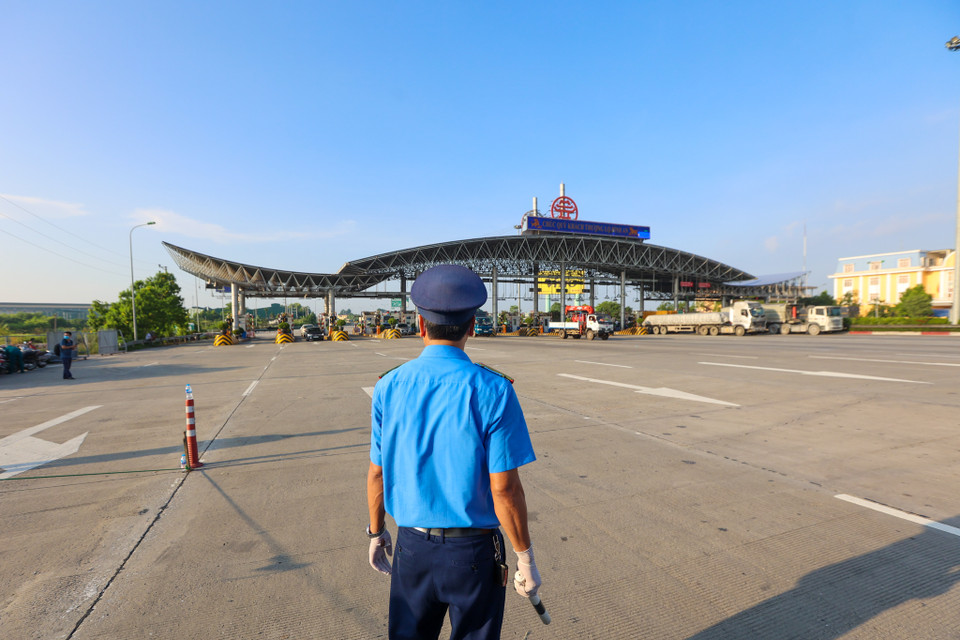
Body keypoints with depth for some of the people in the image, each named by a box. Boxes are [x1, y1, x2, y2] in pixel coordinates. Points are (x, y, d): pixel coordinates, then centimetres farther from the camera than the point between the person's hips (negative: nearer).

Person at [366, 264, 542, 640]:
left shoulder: (388, 387, -7)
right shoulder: (493, 391, -18)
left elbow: (377, 474, 1)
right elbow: (504, 488, -16)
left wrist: (376, 533, 16)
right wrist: (525, 559, -3)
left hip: (412, 548, 3)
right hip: (473, 552, -3)